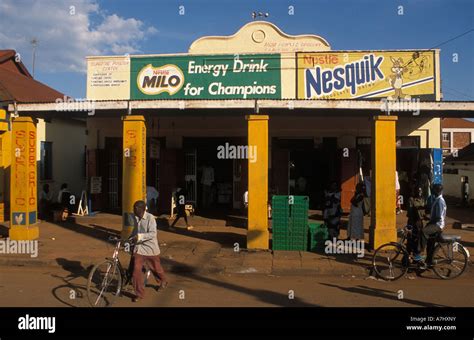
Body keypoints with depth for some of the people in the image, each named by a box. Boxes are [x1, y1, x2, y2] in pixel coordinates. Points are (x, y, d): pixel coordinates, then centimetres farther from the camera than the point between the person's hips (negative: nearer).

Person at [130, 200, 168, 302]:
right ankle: (139, 293, 11)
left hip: (150, 248, -4)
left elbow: (153, 234, -27)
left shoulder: (150, 218, -19)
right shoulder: (135, 217, 1)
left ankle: (163, 282, 46)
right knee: (136, 270, -4)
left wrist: (139, 236, -37)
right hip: (139, 248, 4)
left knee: (156, 268, 15)